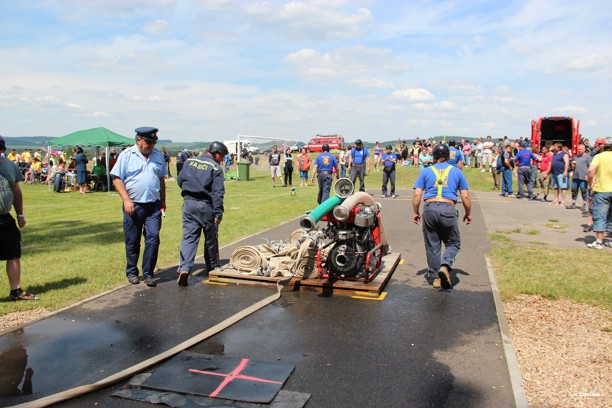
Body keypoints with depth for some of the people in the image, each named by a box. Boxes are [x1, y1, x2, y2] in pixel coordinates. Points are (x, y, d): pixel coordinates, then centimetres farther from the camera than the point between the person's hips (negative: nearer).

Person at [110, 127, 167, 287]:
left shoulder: (158, 155, 10)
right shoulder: (126, 155, -3)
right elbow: (116, 178, -5)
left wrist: (163, 200, 15)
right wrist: (126, 199, -14)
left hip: (153, 205, 3)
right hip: (133, 205, -3)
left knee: (153, 238, -4)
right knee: (132, 241, 7)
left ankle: (148, 273, 5)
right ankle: (131, 272, 23)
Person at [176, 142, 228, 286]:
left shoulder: (189, 162, 7)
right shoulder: (215, 168, -9)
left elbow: (180, 181, 16)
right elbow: (218, 192, -15)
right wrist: (218, 213, -15)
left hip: (189, 204, 4)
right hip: (206, 206, -3)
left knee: (188, 237, 1)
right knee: (211, 239, 13)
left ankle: (184, 268, -16)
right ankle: (212, 268, 28)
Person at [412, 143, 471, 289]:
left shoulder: (426, 171, 12)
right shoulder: (456, 172, 12)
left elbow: (417, 194, 3)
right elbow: (465, 196, 7)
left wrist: (415, 212, 13)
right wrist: (468, 213, 19)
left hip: (429, 208, 1)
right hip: (448, 209, -1)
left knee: (432, 245, 11)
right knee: (453, 243, 12)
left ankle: (436, 276, 15)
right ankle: (445, 266, -13)